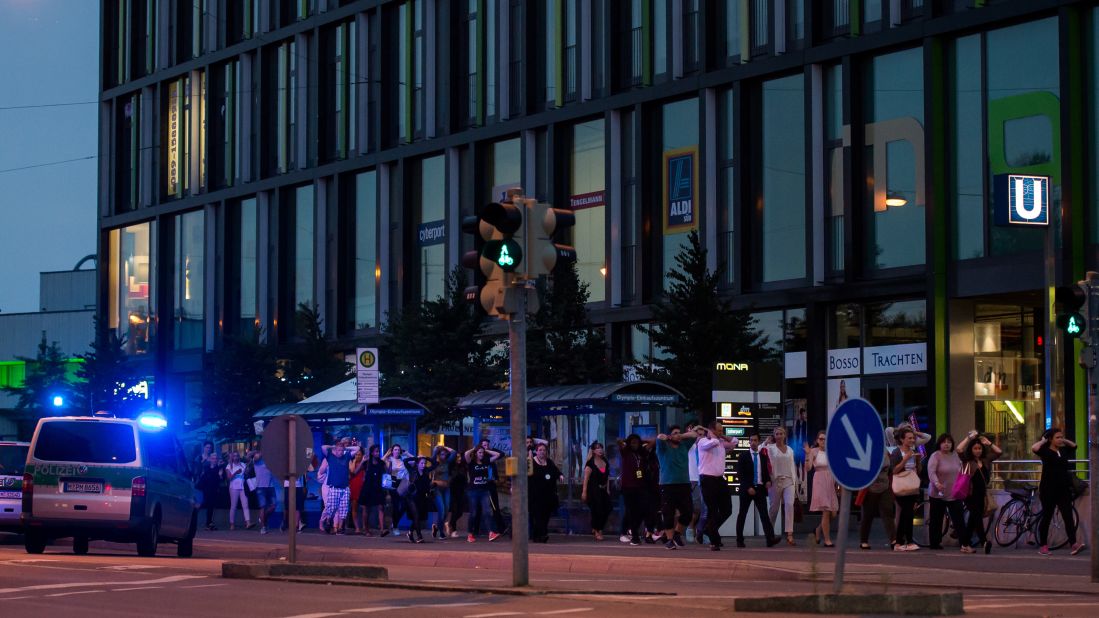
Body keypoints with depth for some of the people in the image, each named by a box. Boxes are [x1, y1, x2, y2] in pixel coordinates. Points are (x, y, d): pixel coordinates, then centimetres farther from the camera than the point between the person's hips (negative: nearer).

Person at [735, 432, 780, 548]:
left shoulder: (763, 456, 10)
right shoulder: (743, 456, 0)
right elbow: (740, 474, -6)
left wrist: (768, 481, -4)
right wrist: (748, 487, -14)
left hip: (760, 488, 2)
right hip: (747, 489, -2)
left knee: (764, 514, -9)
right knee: (742, 514, 4)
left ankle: (770, 539, -19)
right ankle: (740, 540, 10)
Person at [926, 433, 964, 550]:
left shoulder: (955, 455, 9)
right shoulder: (935, 456, -9)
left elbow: (961, 471, 21)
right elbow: (931, 472, -22)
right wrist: (936, 483, -38)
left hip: (954, 494, 4)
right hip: (938, 494, -4)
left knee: (959, 520, -1)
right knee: (936, 520, 5)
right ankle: (935, 543, 13)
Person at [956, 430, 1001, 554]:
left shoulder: (985, 460, 10)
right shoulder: (967, 461, -4)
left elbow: (999, 452, 12)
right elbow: (959, 450, -20)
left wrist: (988, 443, 2)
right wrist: (969, 437, -13)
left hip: (981, 494, 6)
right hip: (971, 494, -6)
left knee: (973, 520, 9)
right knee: (977, 517, -16)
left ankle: (965, 544, 15)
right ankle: (984, 542, -28)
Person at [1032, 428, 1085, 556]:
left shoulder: (1063, 450, 10)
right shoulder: (1045, 451, -7)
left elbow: (1074, 445, 27)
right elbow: (1034, 448, -26)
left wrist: (1063, 440, 12)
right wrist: (1043, 441, -9)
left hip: (1064, 489, 5)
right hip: (1048, 490, -5)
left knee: (1068, 517, -7)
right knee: (1046, 517, 4)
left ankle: (1074, 544, -16)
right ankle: (1043, 546, 13)